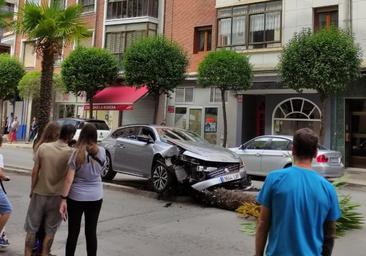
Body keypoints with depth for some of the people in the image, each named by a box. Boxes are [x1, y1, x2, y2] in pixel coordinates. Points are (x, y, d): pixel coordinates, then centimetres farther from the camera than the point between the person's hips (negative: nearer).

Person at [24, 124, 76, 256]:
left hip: (39, 193, 2)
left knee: (31, 229, 14)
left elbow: (35, 172, -4)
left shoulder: (43, 147, -6)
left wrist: (32, 189, 7)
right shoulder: (71, 152, -12)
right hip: (57, 196, -1)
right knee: (50, 231, 13)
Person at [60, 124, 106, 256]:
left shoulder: (77, 153, -11)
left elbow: (69, 179, -14)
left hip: (77, 197, -2)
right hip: (96, 197, 3)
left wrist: (64, 199, -10)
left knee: (73, 232, 9)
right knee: (91, 232, 11)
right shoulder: (101, 152, -2)